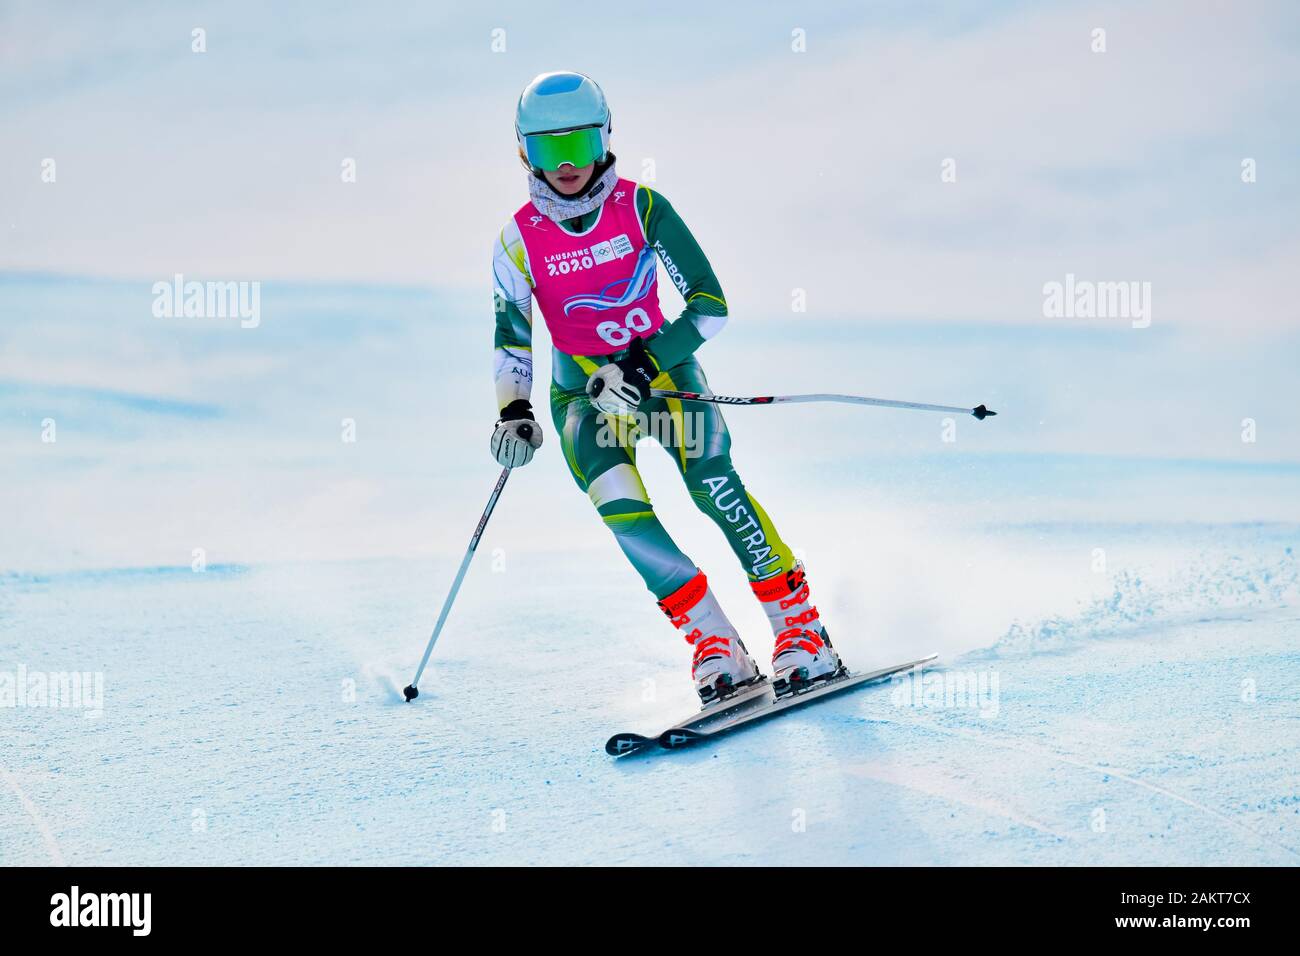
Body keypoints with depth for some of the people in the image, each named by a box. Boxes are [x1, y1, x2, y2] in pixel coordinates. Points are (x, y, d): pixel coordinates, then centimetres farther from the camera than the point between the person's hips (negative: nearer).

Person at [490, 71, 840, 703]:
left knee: (711, 480, -25)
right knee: (617, 501, -25)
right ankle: (714, 643, -19)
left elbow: (710, 304, -13)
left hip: (661, 366, -1)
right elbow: (511, 336, 6)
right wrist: (514, 413, -7)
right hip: (583, 388, 1)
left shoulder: (641, 208, -12)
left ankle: (801, 629, -19)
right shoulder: (520, 240, -6)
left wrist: (642, 367, -23)